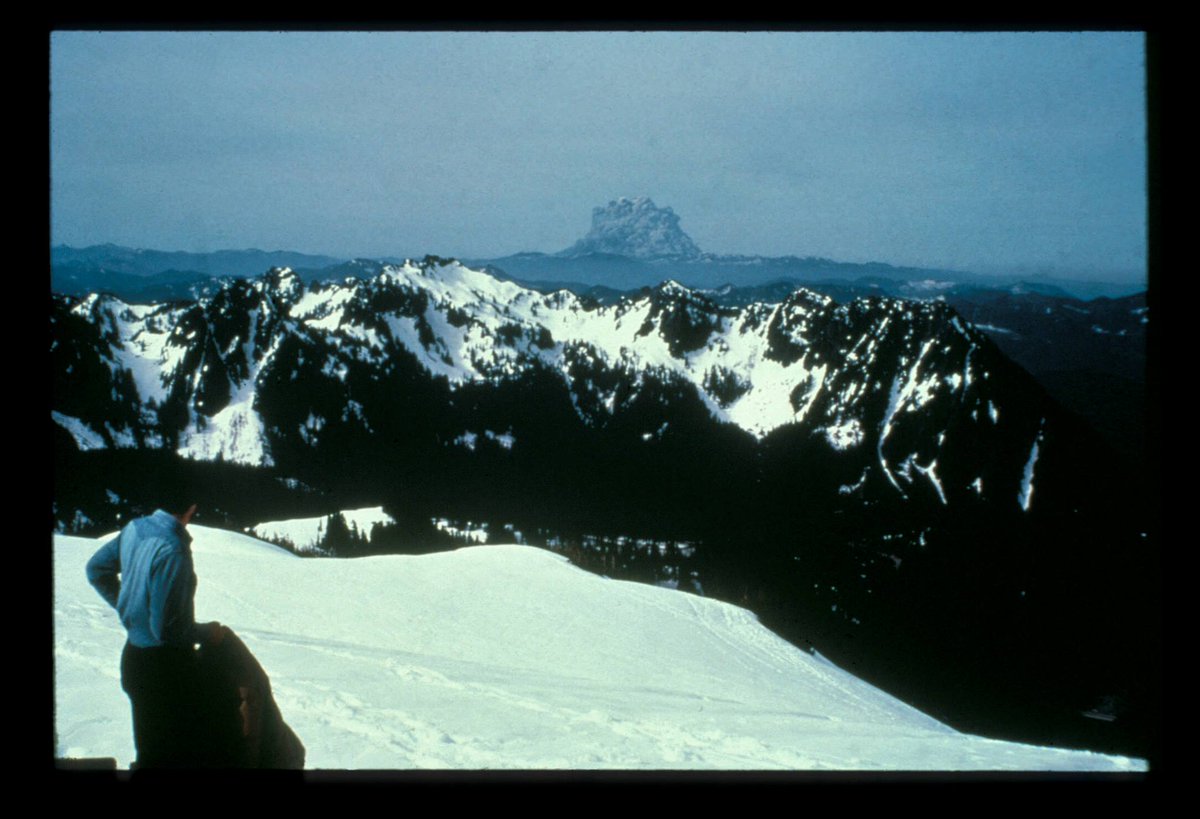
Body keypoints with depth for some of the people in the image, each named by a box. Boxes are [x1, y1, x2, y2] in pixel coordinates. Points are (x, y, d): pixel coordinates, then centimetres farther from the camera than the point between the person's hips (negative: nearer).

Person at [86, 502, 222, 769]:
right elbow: (167, 629, -25)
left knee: (150, 750, 21)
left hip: (134, 655, 8)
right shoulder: (172, 550, -28)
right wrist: (208, 633, -8)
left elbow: (97, 569, 14)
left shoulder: (135, 528, -3)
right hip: (166, 664, -8)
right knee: (175, 756, 4)